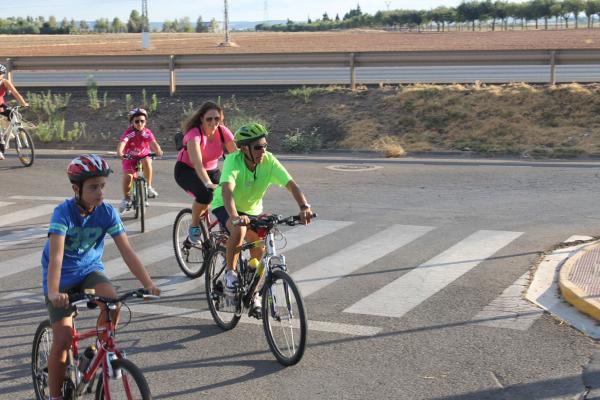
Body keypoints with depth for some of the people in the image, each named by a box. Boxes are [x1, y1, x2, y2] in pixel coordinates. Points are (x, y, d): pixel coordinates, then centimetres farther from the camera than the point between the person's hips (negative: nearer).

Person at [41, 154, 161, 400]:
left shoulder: (107, 212, -15)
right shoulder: (64, 212, -25)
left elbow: (127, 251, -19)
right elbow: (56, 256, -36)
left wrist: (148, 283, -31)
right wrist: (53, 292, -51)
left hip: (90, 269, 3)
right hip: (62, 277, -3)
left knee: (113, 301, -28)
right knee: (63, 340, -10)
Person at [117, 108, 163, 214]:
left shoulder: (147, 132, -11)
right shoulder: (128, 132, -15)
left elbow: (153, 143, -27)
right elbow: (122, 143, -31)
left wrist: (158, 151, -48)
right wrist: (119, 153, -51)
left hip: (143, 157, 1)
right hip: (129, 158, -1)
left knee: (147, 161, -35)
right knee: (128, 176, -23)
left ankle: (149, 187, -19)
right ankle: (126, 198, 2)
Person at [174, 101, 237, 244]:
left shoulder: (223, 132, -15)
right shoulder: (195, 133, -29)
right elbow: (197, 163, -41)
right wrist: (208, 183, -56)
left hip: (211, 170, 5)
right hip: (186, 170, -5)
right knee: (205, 194, -33)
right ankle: (194, 227, -8)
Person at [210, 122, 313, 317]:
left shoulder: (269, 161, -23)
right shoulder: (233, 161, -32)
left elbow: (291, 184, -30)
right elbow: (227, 190, -48)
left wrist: (304, 207, -48)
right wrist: (235, 217, -65)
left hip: (252, 209, 4)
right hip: (225, 207, -4)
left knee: (259, 251, -8)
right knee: (239, 229, -35)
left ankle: (253, 294, 15)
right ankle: (230, 272, -12)